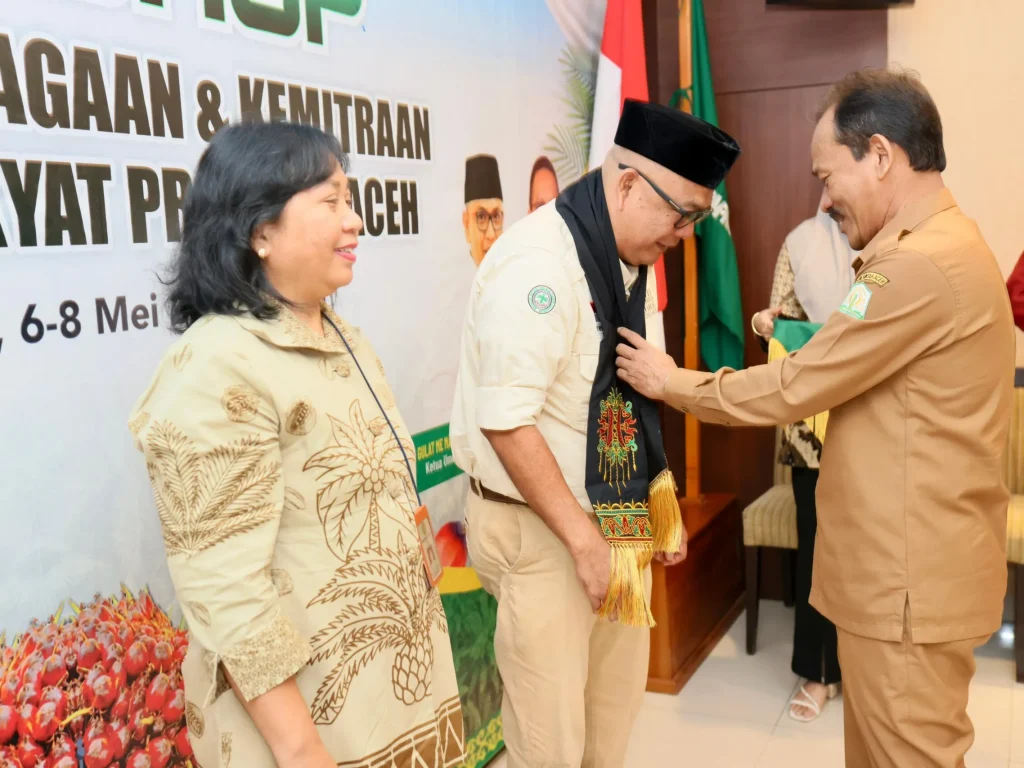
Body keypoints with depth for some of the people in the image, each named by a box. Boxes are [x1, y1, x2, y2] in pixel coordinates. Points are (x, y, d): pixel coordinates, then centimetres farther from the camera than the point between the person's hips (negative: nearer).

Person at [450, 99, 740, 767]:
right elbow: (505, 420, -25)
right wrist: (584, 538, -19)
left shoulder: (630, 260, 7)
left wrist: (663, 505, 15)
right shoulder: (539, 263, -21)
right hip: (542, 533, -8)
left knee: (617, 707, 21)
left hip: (618, 518, 9)